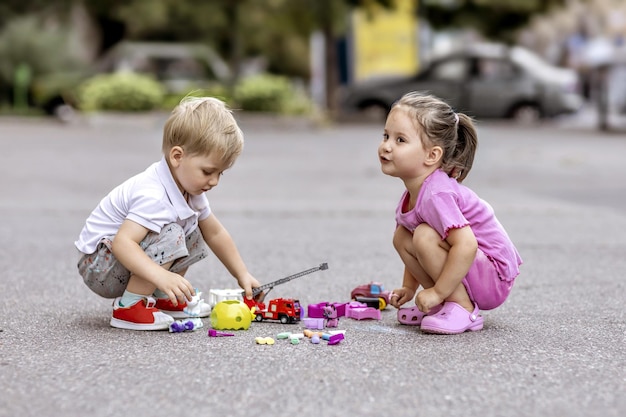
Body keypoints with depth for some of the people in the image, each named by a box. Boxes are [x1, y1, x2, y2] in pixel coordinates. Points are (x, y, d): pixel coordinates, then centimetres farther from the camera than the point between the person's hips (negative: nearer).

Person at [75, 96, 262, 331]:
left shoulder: (189, 188, -1)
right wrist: (163, 277, -53)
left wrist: (242, 275, 12)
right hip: (97, 268, -10)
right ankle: (128, 308, -22)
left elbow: (215, 233, 13)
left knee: (193, 238, 11)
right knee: (170, 236, -29)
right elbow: (122, 243, -43)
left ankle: (161, 299, 13)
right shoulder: (153, 197, -32)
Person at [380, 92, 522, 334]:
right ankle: (442, 305, 5)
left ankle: (463, 310, -15)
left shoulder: (435, 195, -27)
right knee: (402, 237, 2)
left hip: (494, 278, -9)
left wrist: (437, 292, -29)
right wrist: (409, 288, 10)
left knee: (425, 236, -27)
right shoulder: (410, 196, 3)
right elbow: (414, 250, 18)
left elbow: (466, 246, -36)